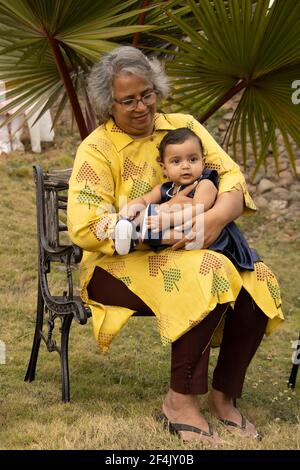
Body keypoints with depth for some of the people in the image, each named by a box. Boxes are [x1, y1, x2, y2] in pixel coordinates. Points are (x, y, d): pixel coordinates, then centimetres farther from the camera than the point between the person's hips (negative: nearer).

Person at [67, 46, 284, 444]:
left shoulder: (184, 126, 9)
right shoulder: (96, 150, -5)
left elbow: (231, 176, -1)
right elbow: (84, 228, -15)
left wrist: (218, 216, -25)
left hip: (188, 253, 5)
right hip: (120, 265, -5)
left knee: (258, 282, -22)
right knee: (207, 275, -33)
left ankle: (223, 395, -4)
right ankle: (180, 401, -18)